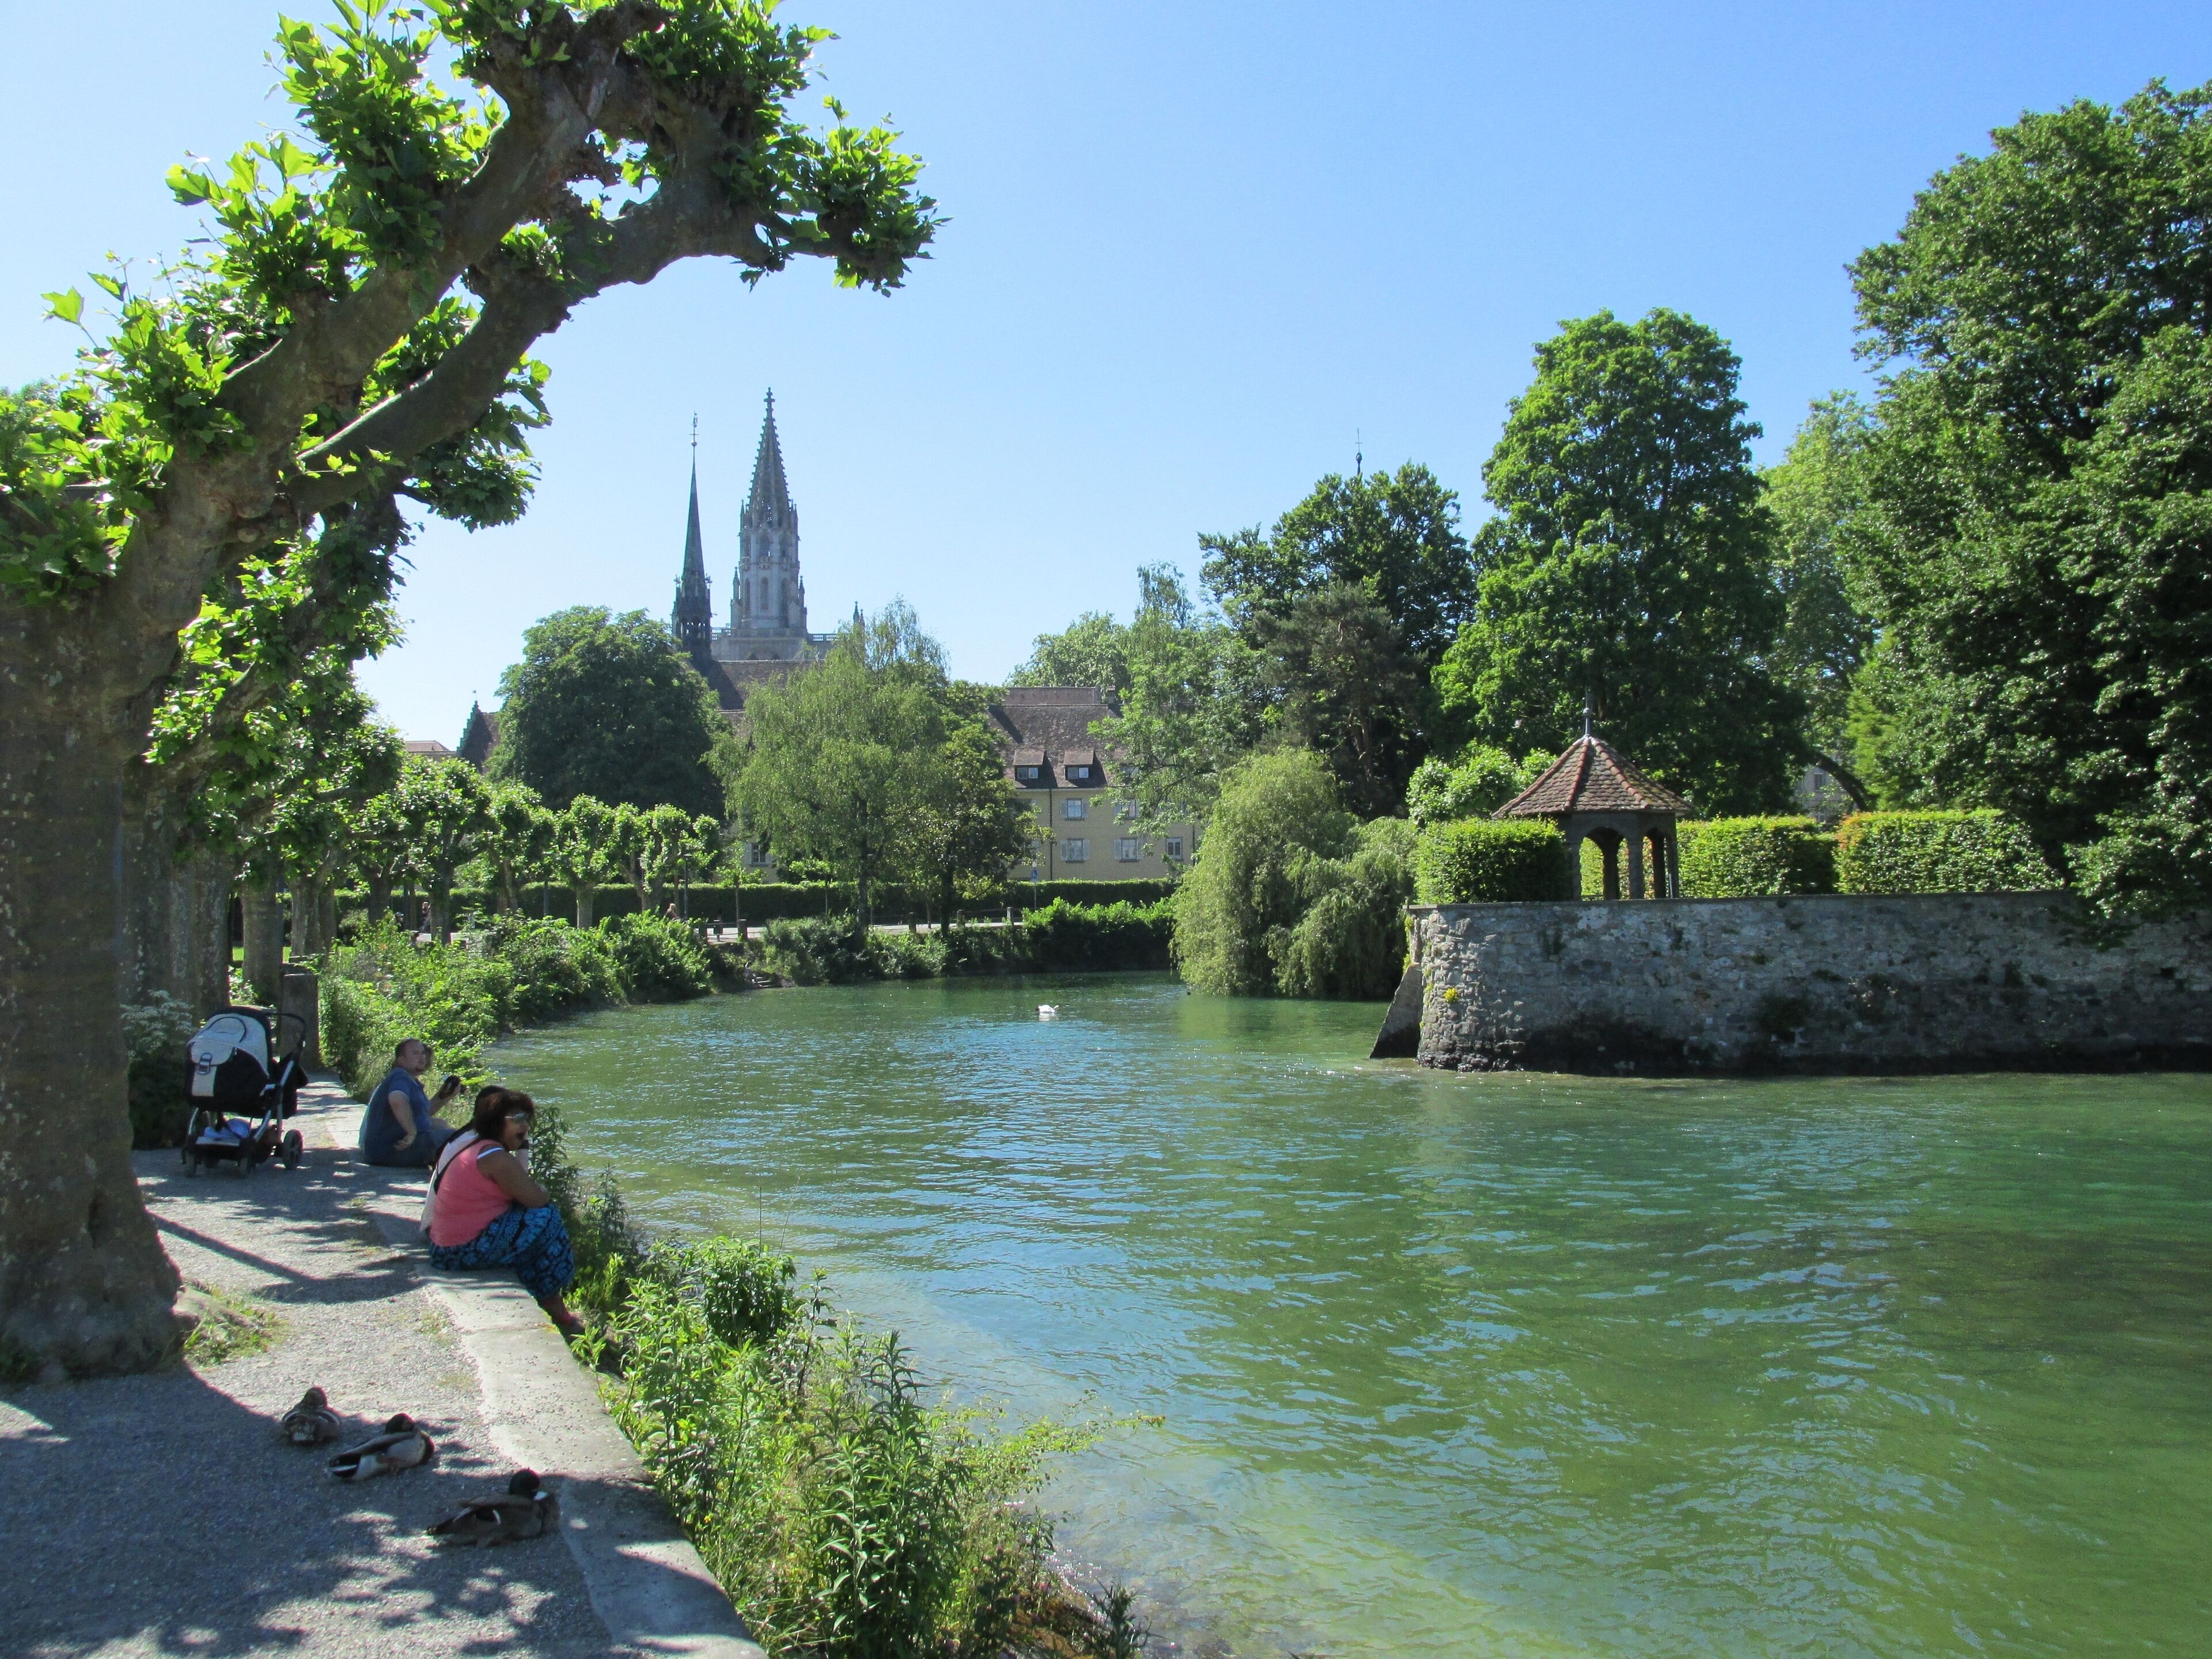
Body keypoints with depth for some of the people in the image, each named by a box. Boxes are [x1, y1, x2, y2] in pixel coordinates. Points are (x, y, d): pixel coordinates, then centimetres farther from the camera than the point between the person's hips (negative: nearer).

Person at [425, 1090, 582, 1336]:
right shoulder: (496, 1157, -19)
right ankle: (555, 1311, 4)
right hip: (468, 1250, -10)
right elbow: (536, 1199, -17)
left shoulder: (474, 1148, 13)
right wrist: (548, 1194, 4)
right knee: (546, 1217, -7)